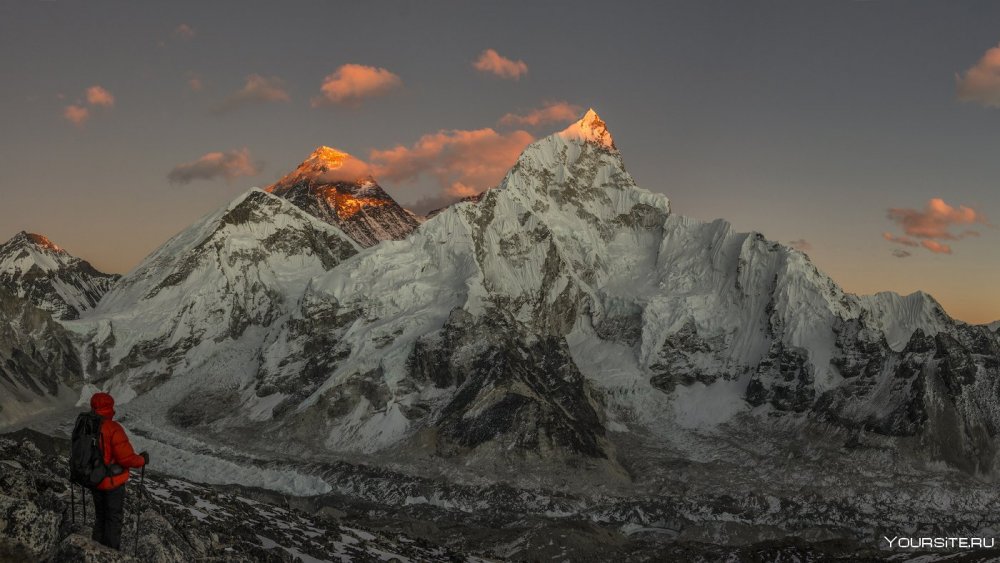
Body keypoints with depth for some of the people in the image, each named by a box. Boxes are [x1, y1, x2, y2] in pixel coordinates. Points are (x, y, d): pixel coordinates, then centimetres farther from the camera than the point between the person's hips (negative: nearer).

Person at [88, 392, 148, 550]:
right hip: (113, 481, -7)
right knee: (114, 518, 8)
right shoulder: (113, 429, -27)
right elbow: (126, 458, -28)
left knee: (100, 516, 22)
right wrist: (142, 459, -8)